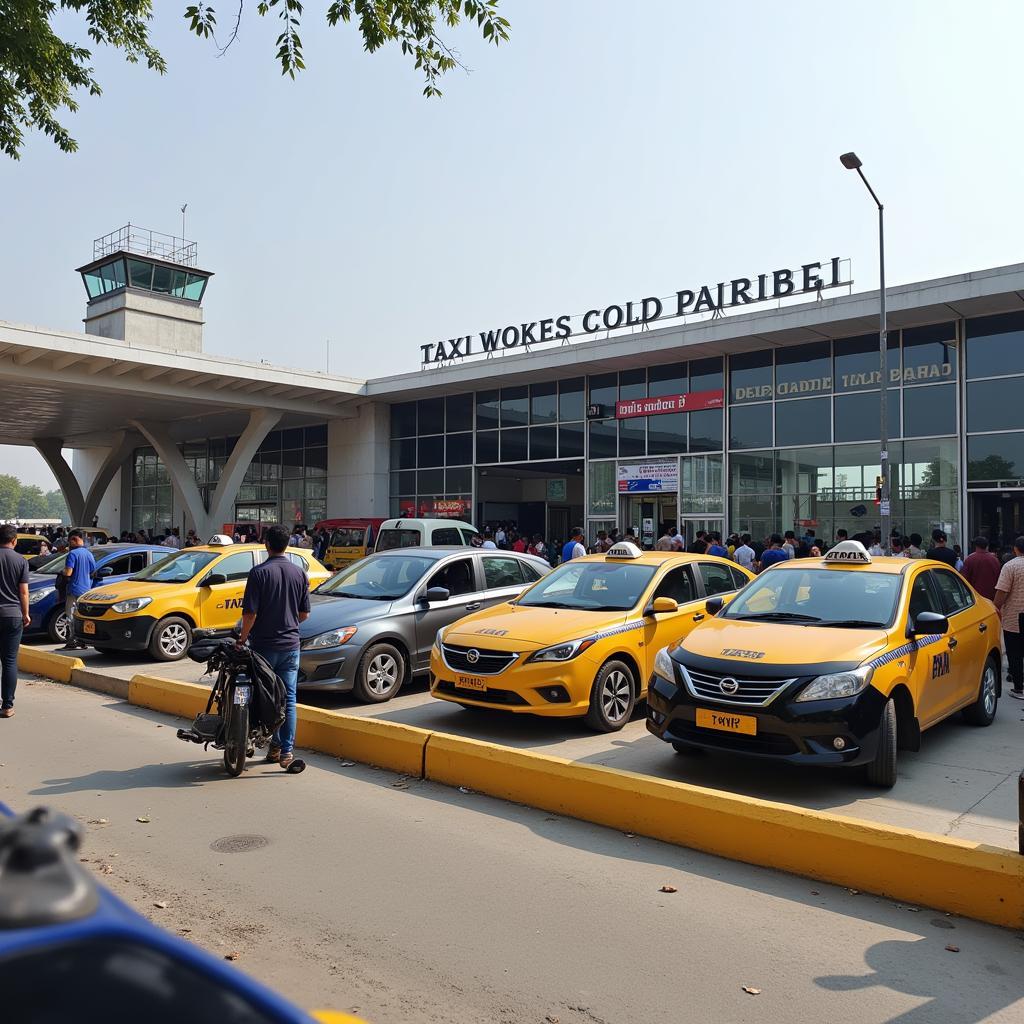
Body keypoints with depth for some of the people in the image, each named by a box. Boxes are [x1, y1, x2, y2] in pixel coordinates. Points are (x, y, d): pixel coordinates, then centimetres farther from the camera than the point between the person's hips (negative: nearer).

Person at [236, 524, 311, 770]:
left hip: (264, 645, -3)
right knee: (288, 699, 4)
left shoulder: (259, 572, -11)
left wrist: (242, 638, 1)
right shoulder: (299, 573, 3)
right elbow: (304, 614, 8)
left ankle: (275, 745, 14)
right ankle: (286, 751, 2)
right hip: (290, 645, 3)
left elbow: (250, 613, -14)